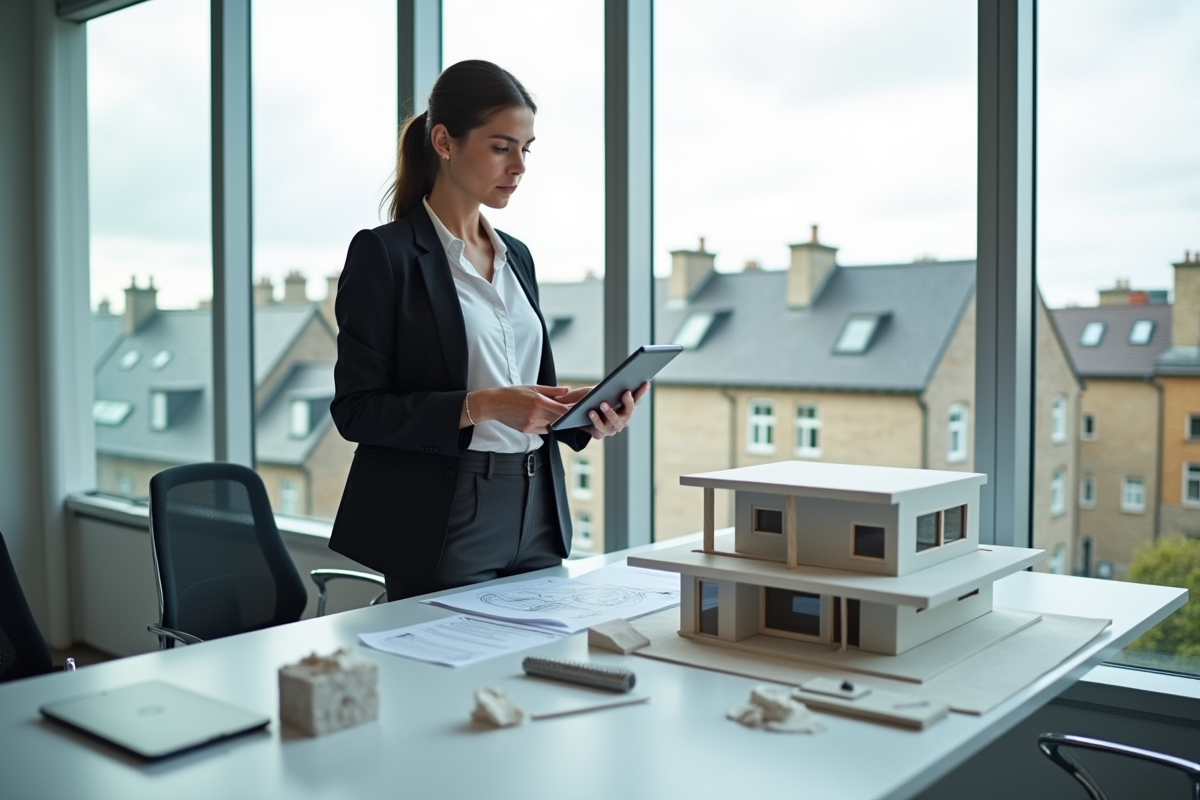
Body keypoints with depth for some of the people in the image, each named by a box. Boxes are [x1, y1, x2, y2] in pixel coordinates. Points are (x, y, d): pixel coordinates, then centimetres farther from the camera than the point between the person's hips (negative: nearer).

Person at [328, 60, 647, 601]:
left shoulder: (516, 256, 13)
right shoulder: (385, 253, -8)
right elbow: (356, 408, -12)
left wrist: (587, 416, -2)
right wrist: (481, 406, -22)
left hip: (535, 517, 7)